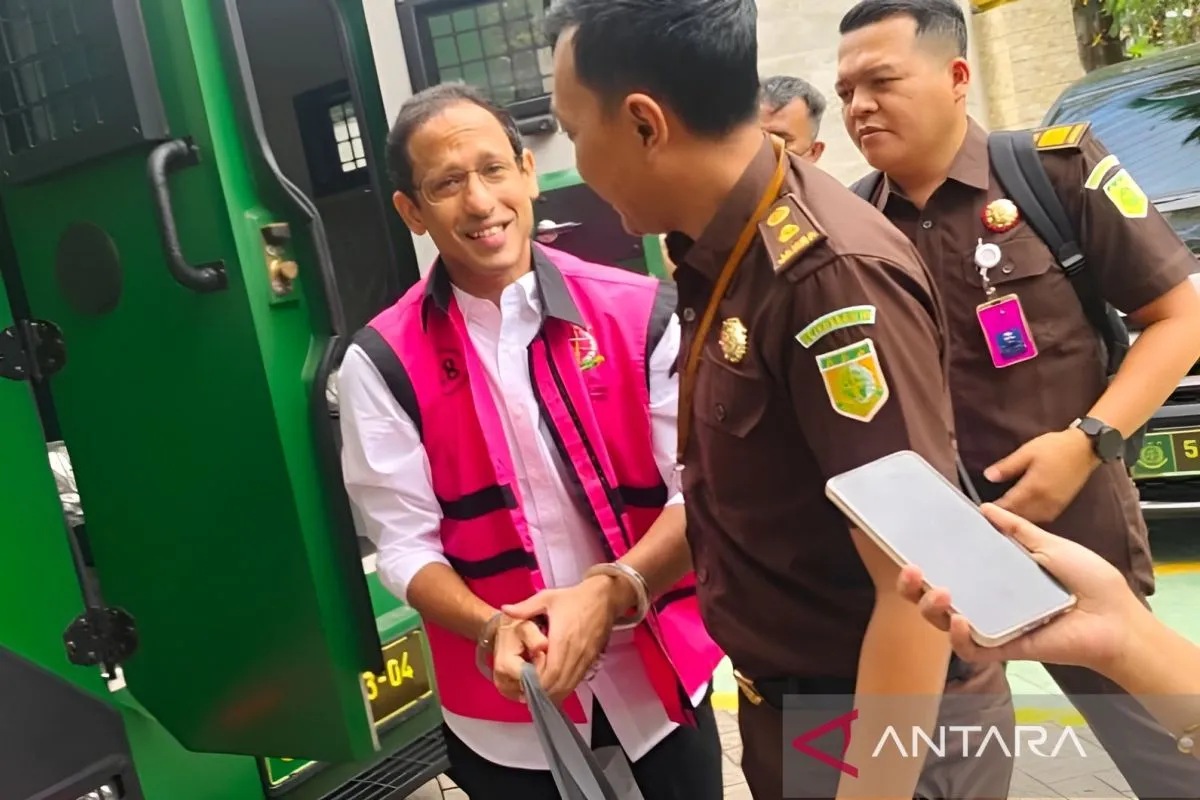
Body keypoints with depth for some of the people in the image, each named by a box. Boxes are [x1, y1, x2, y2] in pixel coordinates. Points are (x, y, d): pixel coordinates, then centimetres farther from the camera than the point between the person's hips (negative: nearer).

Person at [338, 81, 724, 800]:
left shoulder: (641, 313, -7)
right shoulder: (382, 363, -7)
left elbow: (697, 491, -8)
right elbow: (406, 545, -7)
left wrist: (610, 591, -23)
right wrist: (493, 630, -23)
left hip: (662, 681, 1)